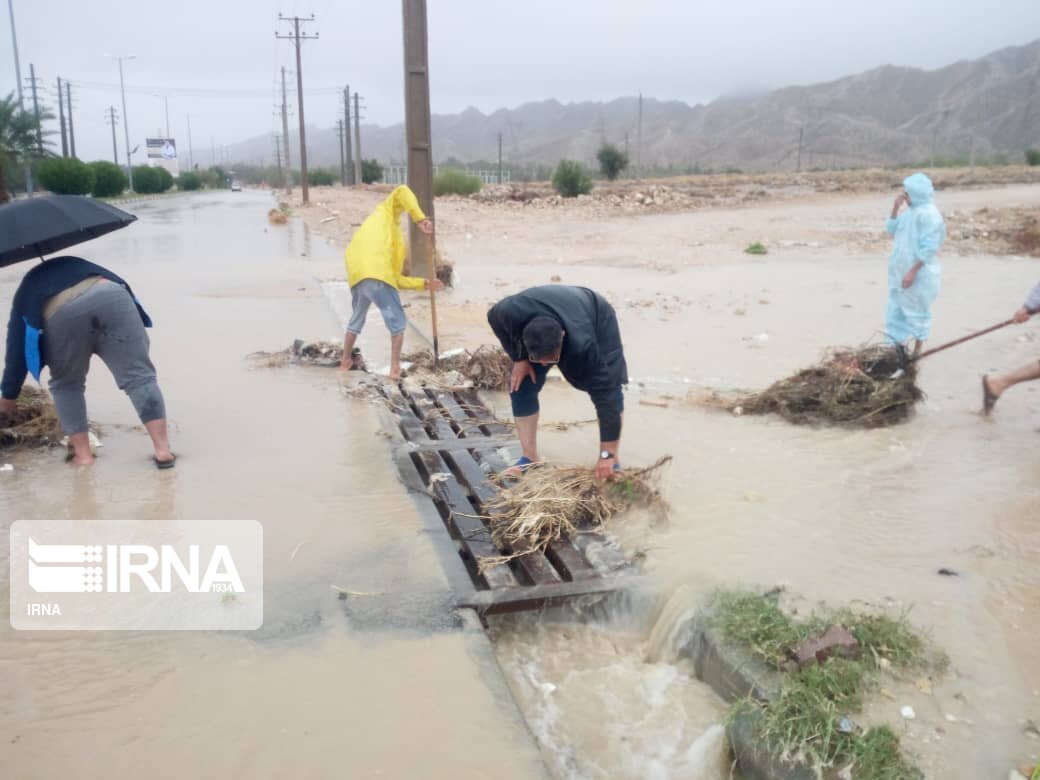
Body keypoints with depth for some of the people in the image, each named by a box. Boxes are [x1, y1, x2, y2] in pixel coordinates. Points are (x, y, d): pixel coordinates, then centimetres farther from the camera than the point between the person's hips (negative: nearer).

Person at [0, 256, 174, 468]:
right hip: (112, 298, 1)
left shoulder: (25, 294, 38)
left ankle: (83, 454, 19)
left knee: (66, 385, 22)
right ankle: (163, 450, -6)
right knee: (139, 376, 0)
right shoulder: (77, 266, 46)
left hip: (64, 314, -1)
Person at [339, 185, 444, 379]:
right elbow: (402, 192, 2)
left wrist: (425, 283, 34)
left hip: (356, 276, 8)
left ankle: (346, 360, 42)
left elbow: (396, 279, 30)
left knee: (357, 318, 30)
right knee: (397, 321, 6)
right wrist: (420, 219, -2)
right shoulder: (386, 212, 22)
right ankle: (395, 368, 5)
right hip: (376, 275, -8)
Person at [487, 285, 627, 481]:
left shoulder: (582, 345, -46)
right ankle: (529, 457, 3)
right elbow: (494, 317, -14)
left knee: (608, 385, -18)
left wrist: (607, 454, -38)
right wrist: (519, 358, -19)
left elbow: (604, 393, -41)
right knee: (521, 384, -8)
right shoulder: (511, 313, -41)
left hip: (597, 317, -3)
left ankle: (613, 462, -8)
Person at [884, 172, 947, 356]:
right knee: (897, 310, 15)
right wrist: (895, 208, 2)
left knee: (917, 313, 3)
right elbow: (892, 229, 15)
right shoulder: (911, 211, 9)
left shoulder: (928, 214, -18)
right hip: (901, 271, 9)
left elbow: (928, 248, -21)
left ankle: (916, 351, 15)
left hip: (918, 274, -9)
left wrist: (913, 271, -23)